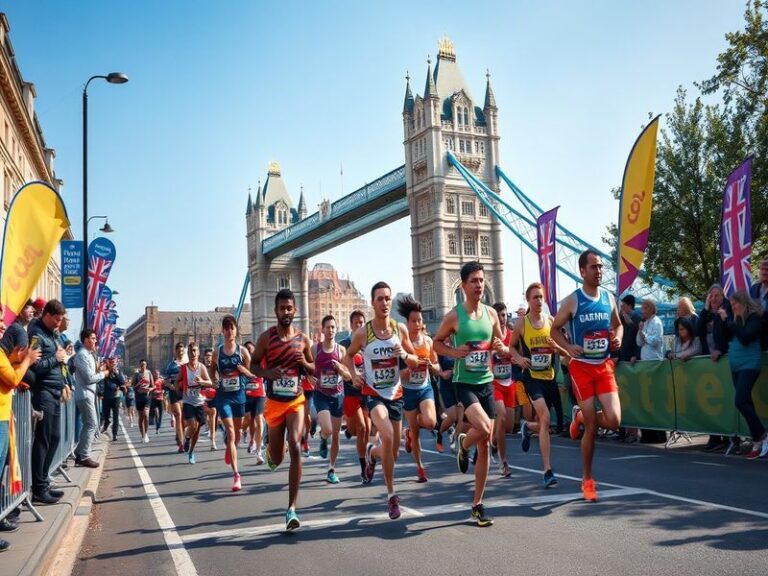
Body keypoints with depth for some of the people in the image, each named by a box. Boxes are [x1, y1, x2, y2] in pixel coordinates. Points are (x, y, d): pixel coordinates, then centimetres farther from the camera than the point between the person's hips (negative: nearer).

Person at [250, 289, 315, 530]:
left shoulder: (303, 338, 1)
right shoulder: (266, 337, -4)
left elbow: (315, 370, 12)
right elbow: (253, 365, 4)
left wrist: (305, 363, -11)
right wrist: (268, 373, -17)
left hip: (296, 401, 0)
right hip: (274, 402, 0)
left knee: (295, 449, -18)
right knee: (277, 458, 10)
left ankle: (292, 508, -13)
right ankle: (270, 453, 52)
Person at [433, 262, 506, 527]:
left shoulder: (491, 313, 5)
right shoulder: (454, 316, -7)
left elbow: (502, 345, 16)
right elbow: (436, 343, 3)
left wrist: (502, 348, -8)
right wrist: (454, 352, -15)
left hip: (487, 382, 5)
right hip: (465, 383, -5)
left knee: (485, 445, 6)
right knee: (483, 429, -28)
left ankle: (477, 504, 18)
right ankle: (463, 444, 11)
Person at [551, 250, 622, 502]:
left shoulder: (609, 298, 5)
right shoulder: (572, 301, -6)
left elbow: (618, 324, 20)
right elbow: (554, 330, 2)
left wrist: (618, 337, -3)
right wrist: (568, 347, -15)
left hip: (605, 365, 4)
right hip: (582, 366, -3)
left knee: (613, 420, -13)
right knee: (592, 428, -1)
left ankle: (581, 416, 23)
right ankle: (587, 479, 17)